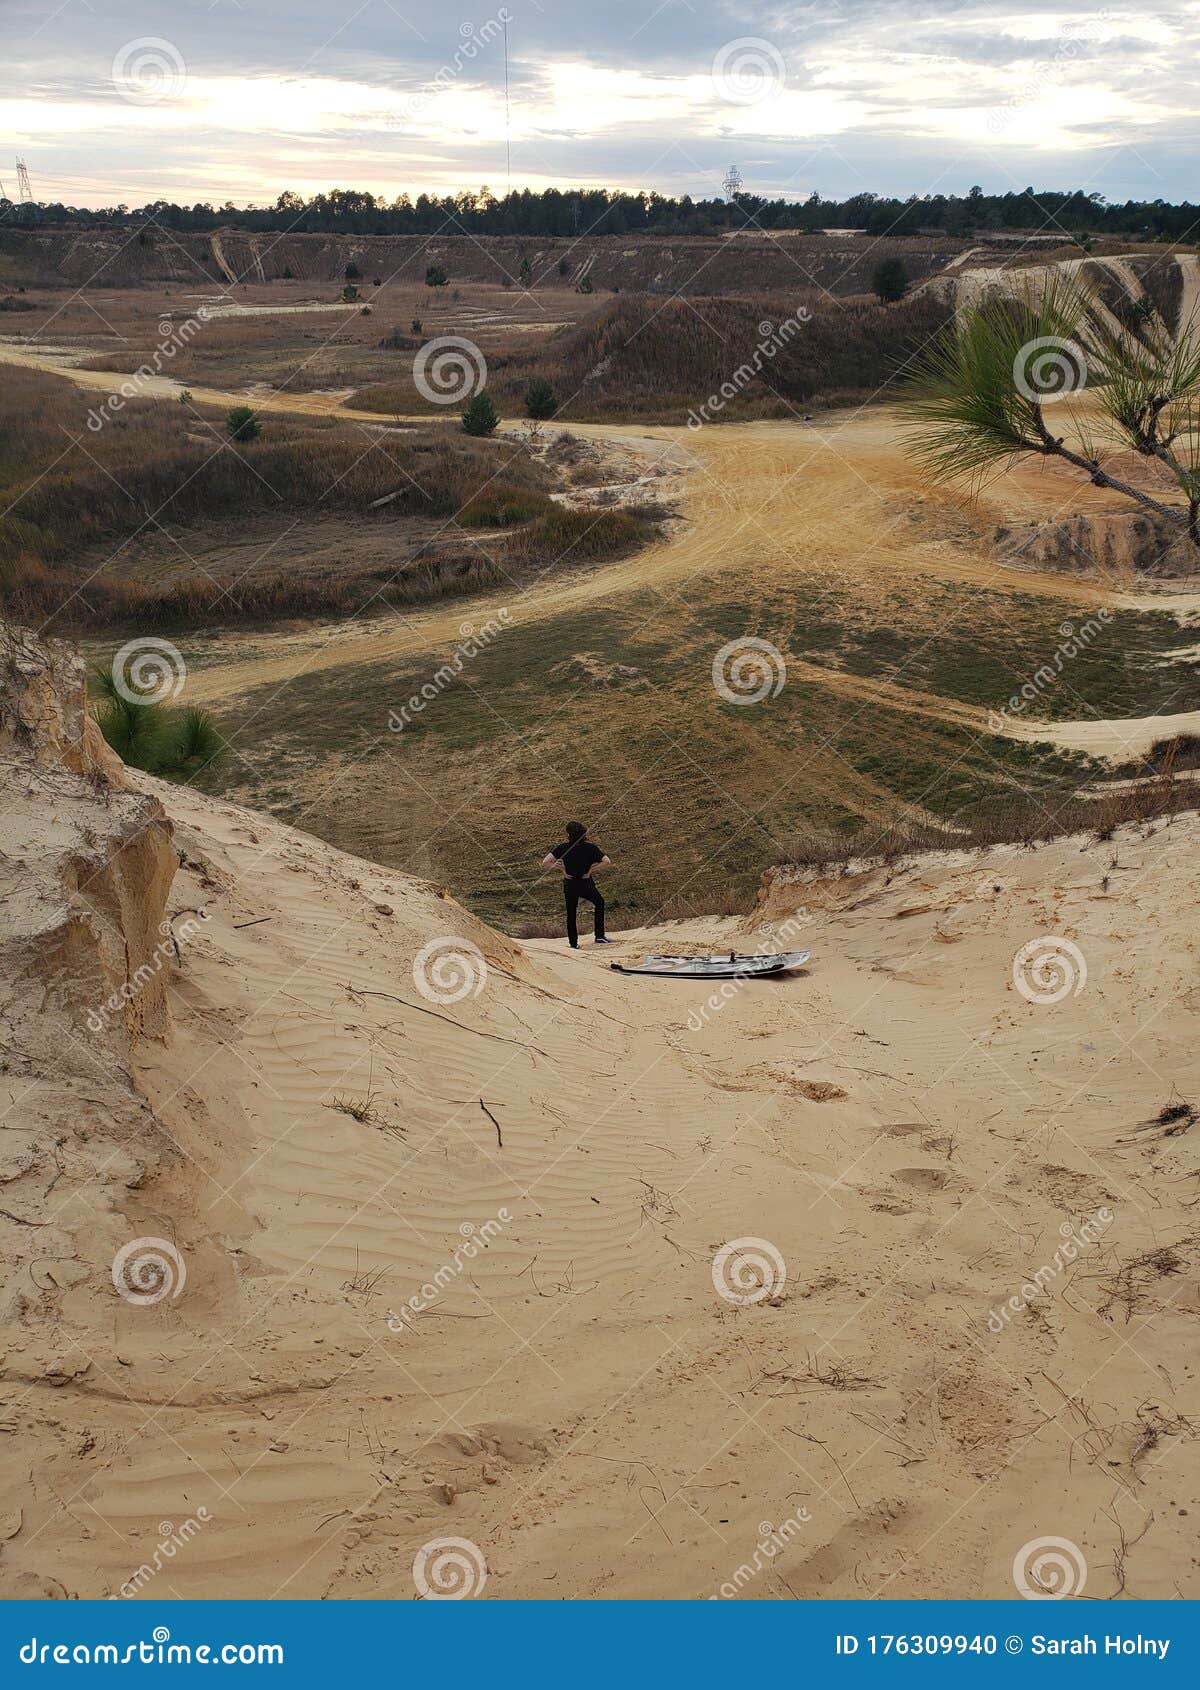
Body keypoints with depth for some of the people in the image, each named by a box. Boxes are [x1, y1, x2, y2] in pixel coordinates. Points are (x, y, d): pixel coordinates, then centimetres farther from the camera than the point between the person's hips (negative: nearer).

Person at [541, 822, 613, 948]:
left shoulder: (563, 847, -14)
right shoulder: (590, 847, -13)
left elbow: (545, 863, -20)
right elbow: (606, 862, -18)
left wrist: (562, 869, -9)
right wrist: (591, 870, -9)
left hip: (569, 885, 0)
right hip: (586, 884, 0)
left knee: (571, 915, 17)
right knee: (599, 903, 26)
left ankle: (574, 944, 23)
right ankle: (600, 936, 23)